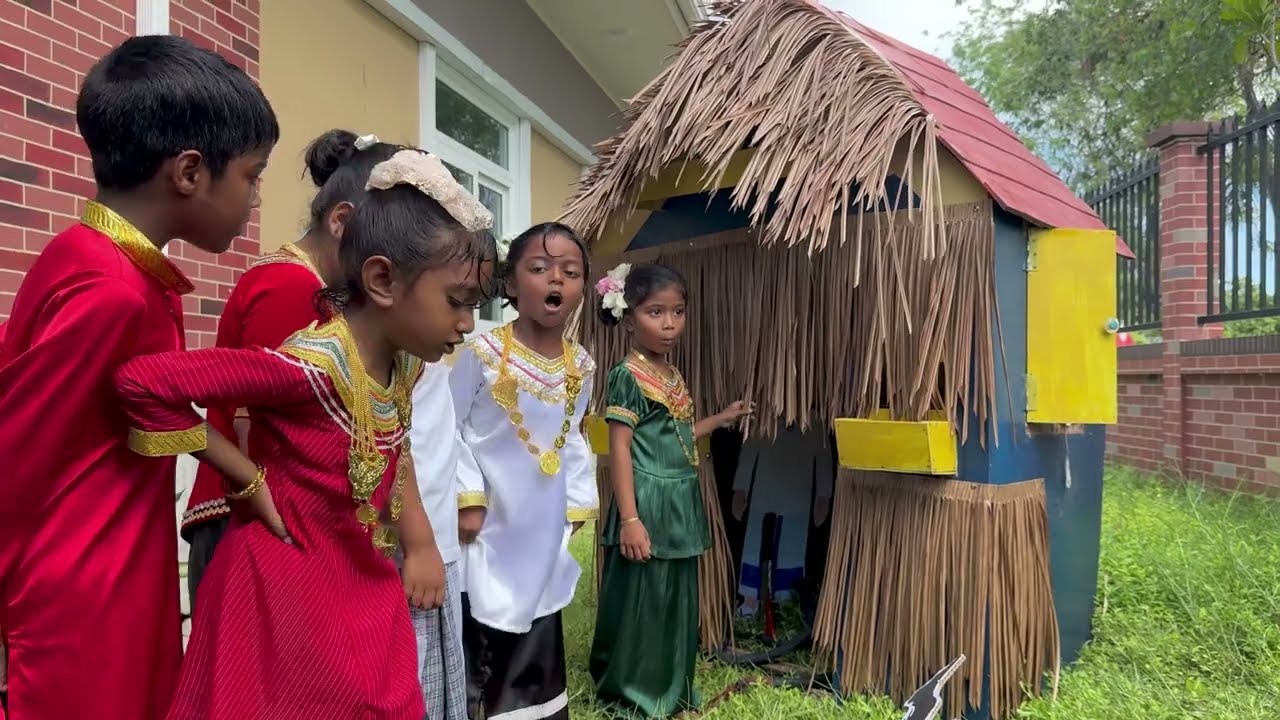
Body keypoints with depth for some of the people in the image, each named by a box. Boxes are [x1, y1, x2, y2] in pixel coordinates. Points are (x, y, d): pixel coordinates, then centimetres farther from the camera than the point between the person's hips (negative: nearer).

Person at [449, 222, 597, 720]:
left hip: (544, 528, 5)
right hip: (491, 524, -4)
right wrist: (468, 498, -13)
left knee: (537, 641, 16)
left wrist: (577, 506, 6)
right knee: (474, 642, 6)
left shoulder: (581, 366, 2)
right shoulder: (483, 353, -13)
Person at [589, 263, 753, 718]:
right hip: (647, 504, -8)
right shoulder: (628, 375, -13)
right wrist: (629, 519, -20)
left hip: (680, 504, 9)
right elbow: (620, 448, -16)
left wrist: (721, 420, 23)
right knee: (640, 604, 3)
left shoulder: (673, 375, 11)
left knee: (678, 602, 17)